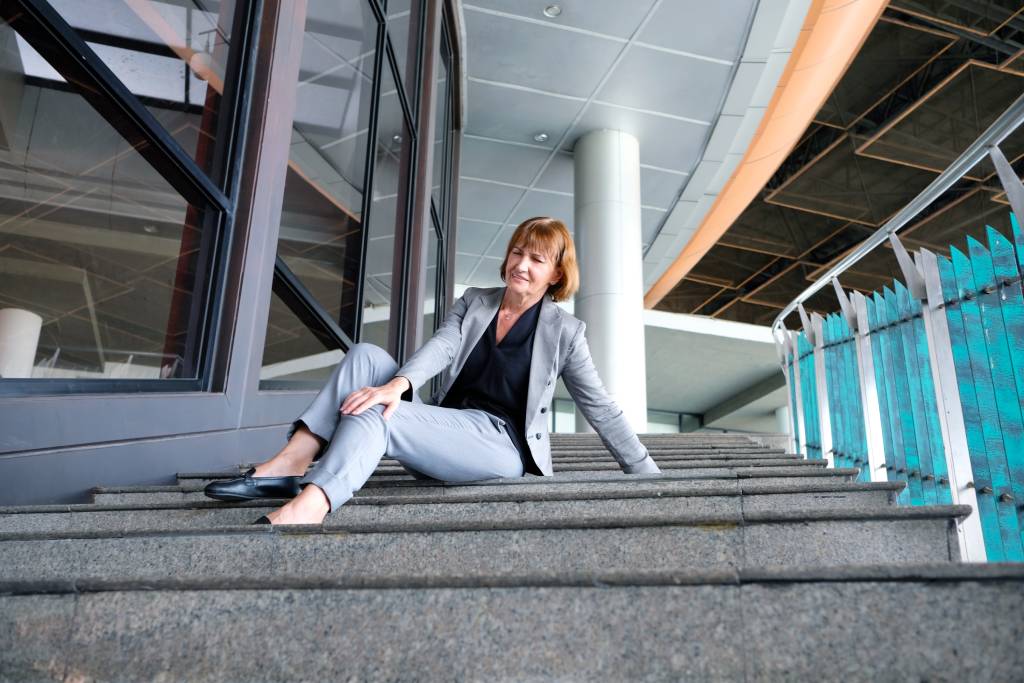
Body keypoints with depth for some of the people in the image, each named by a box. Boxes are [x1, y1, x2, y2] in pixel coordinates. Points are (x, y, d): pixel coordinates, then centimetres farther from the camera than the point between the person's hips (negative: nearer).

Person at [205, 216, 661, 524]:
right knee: (366, 356, -14)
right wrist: (400, 382, -28)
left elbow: (600, 408, 3)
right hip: (447, 432, 5)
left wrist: (648, 474, 1)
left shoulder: (564, 332, 1)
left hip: (502, 445, -5)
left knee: (376, 412, -29)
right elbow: (441, 346, -6)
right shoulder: (473, 303, 12)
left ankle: (305, 509, -49)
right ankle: (289, 466, -26)